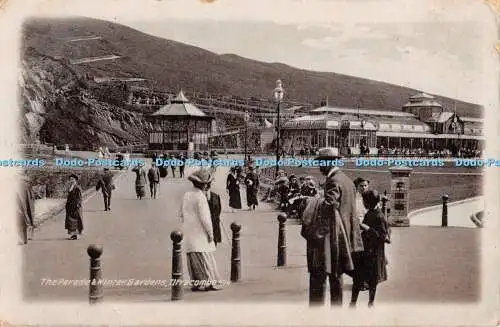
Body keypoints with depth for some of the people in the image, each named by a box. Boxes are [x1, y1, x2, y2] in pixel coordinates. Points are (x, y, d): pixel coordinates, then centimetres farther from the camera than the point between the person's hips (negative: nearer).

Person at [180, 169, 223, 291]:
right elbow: (204, 217, -19)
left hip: (189, 234, 8)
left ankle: (196, 283, 9)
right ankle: (208, 282, -3)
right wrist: (210, 232, -13)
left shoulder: (186, 195, 9)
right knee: (204, 257, -4)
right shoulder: (200, 196, -15)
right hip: (200, 233, -8)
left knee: (194, 259, 8)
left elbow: (182, 215, 15)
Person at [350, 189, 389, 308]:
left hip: (374, 254, -7)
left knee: (372, 280, 6)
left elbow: (382, 236, -21)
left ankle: (371, 303, 20)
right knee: (358, 278, 7)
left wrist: (365, 227, -23)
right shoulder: (369, 214, 9)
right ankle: (353, 302, 14)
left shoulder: (379, 217, -17)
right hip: (364, 251, 7)